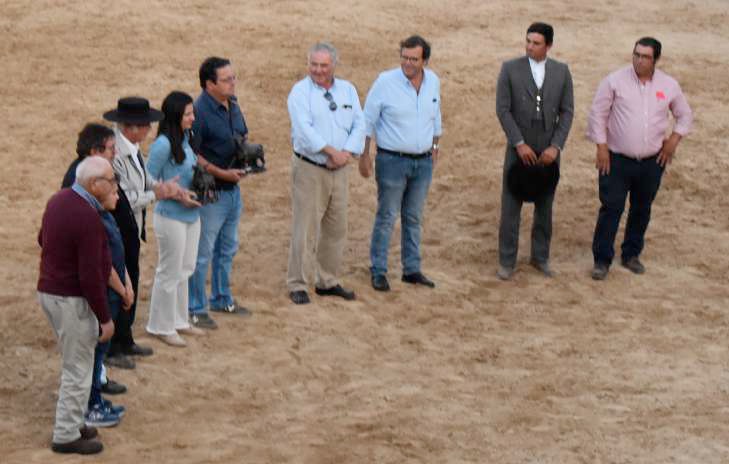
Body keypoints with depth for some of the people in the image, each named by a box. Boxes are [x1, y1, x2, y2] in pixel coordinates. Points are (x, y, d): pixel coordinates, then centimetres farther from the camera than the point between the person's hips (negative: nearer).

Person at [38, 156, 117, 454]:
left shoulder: (58, 200, 4)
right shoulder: (88, 217, -25)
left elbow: (42, 239, 22)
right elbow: (90, 275, -23)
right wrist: (105, 317, -16)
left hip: (49, 291, 9)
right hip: (72, 299, -9)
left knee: (75, 362, 21)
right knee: (78, 368, 2)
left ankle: (72, 422, 30)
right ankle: (67, 435, 9)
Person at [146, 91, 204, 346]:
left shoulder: (185, 139, 5)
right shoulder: (163, 145, -21)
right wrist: (177, 196, -20)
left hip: (191, 214, 8)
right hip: (171, 217, -8)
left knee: (185, 270, 18)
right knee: (170, 273, 3)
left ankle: (179, 321, 32)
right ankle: (162, 327, 17)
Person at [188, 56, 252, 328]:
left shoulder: (232, 105, 6)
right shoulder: (199, 111, -21)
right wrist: (222, 173, -24)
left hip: (232, 189, 9)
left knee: (227, 249, 21)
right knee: (202, 253, 1)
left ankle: (221, 299, 36)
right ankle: (196, 309, 11)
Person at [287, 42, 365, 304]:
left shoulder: (347, 90, 8)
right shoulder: (300, 91, -7)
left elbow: (359, 125, 2)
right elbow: (304, 128, -18)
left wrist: (347, 153, -13)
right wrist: (331, 151, -21)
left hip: (339, 171, 5)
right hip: (309, 169, -5)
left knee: (336, 229, 12)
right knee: (304, 229, -5)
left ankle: (328, 282, 24)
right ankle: (296, 285, 3)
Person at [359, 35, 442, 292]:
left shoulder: (433, 81, 2)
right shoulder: (386, 81, -12)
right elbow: (367, 120, -5)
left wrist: (435, 145, 20)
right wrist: (364, 155, -6)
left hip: (423, 162, 5)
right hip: (392, 161, -4)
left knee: (414, 218, 13)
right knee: (387, 217, 0)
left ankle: (412, 269, 21)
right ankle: (378, 271, 9)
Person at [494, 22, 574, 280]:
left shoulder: (561, 71, 0)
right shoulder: (510, 68, -6)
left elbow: (567, 112, 0)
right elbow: (502, 110, -8)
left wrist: (556, 147, -11)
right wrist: (519, 144, -15)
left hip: (548, 150, 2)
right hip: (519, 149, -2)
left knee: (545, 206, 10)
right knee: (511, 206, 0)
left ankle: (540, 257, 23)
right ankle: (507, 261, 9)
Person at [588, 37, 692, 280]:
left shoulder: (669, 85, 1)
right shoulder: (615, 81, -8)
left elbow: (684, 116, 14)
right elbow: (598, 114, -4)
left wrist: (674, 140, 2)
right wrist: (601, 147, -8)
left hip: (652, 161, 3)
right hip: (617, 159, -3)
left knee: (641, 210, 13)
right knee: (611, 208, -4)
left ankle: (631, 254, 28)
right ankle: (602, 260, 4)